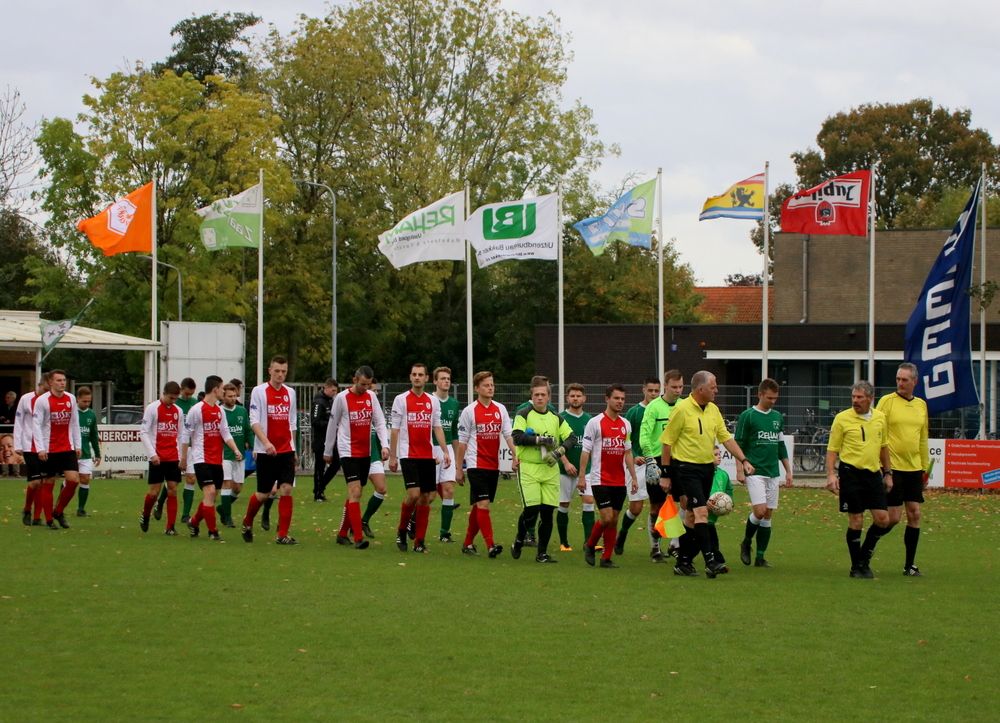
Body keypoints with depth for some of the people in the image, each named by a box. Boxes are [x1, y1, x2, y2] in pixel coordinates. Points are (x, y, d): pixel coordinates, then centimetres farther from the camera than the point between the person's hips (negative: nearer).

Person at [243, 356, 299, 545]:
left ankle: (283, 535, -4)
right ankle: (247, 523, 30)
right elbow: (254, 421, -10)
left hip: (286, 450, 3)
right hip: (266, 451, -3)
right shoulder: (259, 391, -4)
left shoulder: (290, 393, 10)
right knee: (263, 493, 3)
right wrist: (266, 442, -22)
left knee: (286, 489, -8)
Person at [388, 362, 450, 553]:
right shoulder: (401, 400, -1)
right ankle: (401, 532, 5)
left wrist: (445, 451, 1)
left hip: (427, 455, 4)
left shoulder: (433, 401, 10)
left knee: (426, 497, 2)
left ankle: (419, 541, 7)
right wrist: (392, 457, -3)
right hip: (408, 455, -4)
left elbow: (437, 428, 12)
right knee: (413, 494, -16)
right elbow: (395, 430, 0)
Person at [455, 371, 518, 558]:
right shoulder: (469, 411, -3)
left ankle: (468, 543, 21)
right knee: (483, 504, -13)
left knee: (477, 506, 11)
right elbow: (462, 441, 0)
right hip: (476, 464, -5)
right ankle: (490, 545, -19)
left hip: (494, 465, 5)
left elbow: (508, 434, 2)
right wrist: (458, 468, 0)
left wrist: (515, 455, -16)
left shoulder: (501, 409, 8)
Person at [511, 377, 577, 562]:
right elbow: (517, 437, -16)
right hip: (528, 469, -4)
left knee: (547, 511, 1)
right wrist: (541, 439, -18)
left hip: (550, 470, 4)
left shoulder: (556, 418, 12)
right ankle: (519, 541, 14)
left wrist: (559, 451, -11)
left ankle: (542, 552, 11)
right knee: (531, 508, -13)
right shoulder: (523, 415, -1)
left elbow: (571, 438, 7)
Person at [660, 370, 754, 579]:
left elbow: (726, 438, 12)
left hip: (707, 468, 7)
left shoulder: (713, 410, 9)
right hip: (686, 468, -7)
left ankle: (683, 562, 18)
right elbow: (667, 442, -8)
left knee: (692, 517, 11)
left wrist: (743, 460, 2)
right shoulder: (682, 409, -12)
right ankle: (710, 562, -20)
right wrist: (665, 474, -8)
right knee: (701, 512, -16)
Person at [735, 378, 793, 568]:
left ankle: (760, 556, 8)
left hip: (773, 473, 5)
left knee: (768, 515, 3)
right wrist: (740, 470, -9)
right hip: (754, 472, -5)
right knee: (760, 511, -16)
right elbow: (739, 445, -3)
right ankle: (746, 543, 9)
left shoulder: (778, 417, 13)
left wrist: (788, 470, 18)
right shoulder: (747, 416, -4)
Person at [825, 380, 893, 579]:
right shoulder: (842, 419, -4)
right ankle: (857, 566, 10)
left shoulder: (880, 418, 8)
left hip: (873, 473, 4)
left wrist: (888, 473, 18)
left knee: (883, 519, -1)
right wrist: (831, 474, -13)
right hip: (851, 473, -4)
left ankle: (865, 557, 20)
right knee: (856, 521, -2)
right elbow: (832, 449, -2)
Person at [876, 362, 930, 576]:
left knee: (914, 514, 3)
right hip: (892, 468, -5)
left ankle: (910, 565, 10)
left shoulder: (921, 405, 11)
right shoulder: (887, 401, -6)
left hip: (914, 468, 5)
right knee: (893, 517, -8)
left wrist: (925, 468, 18)